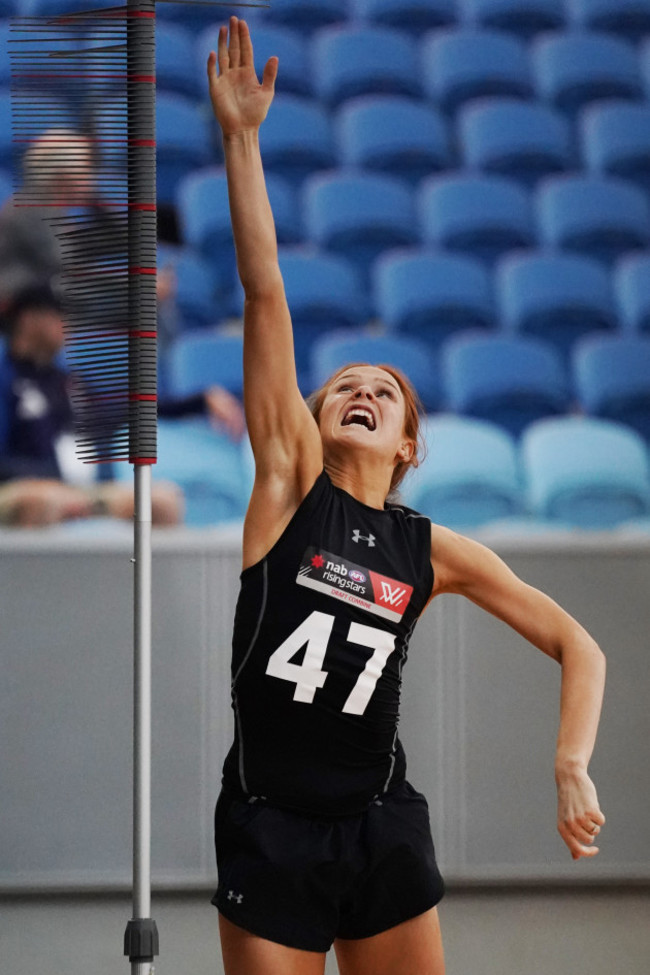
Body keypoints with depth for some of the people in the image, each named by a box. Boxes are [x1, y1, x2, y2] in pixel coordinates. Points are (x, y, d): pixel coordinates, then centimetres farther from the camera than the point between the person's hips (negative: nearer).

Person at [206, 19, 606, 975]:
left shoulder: (432, 550, 6)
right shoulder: (290, 485, 1)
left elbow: (578, 647, 10)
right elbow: (265, 294, -5)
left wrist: (573, 767, -7)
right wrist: (240, 137, -11)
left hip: (382, 829, 2)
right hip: (268, 825, -2)